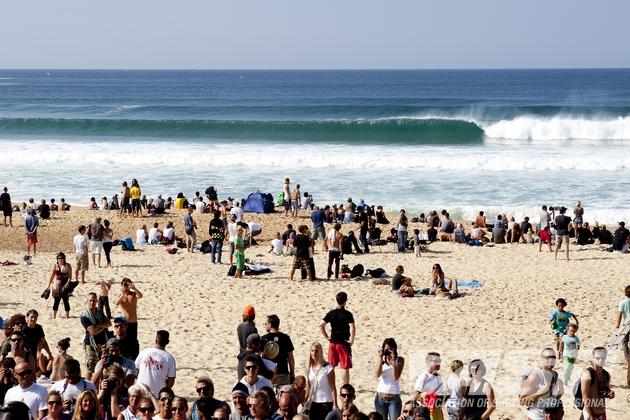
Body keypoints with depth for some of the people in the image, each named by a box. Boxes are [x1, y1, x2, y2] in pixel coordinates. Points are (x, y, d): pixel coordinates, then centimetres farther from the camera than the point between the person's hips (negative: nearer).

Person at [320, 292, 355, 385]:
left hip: (332, 343, 4)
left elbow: (321, 326, -1)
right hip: (344, 343, -4)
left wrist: (326, 337, 7)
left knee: (331, 366, 14)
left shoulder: (331, 313, 2)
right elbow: (352, 328, -23)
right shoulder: (347, 314, -11)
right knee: (345, 368, 1)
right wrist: (352, 340, -11)